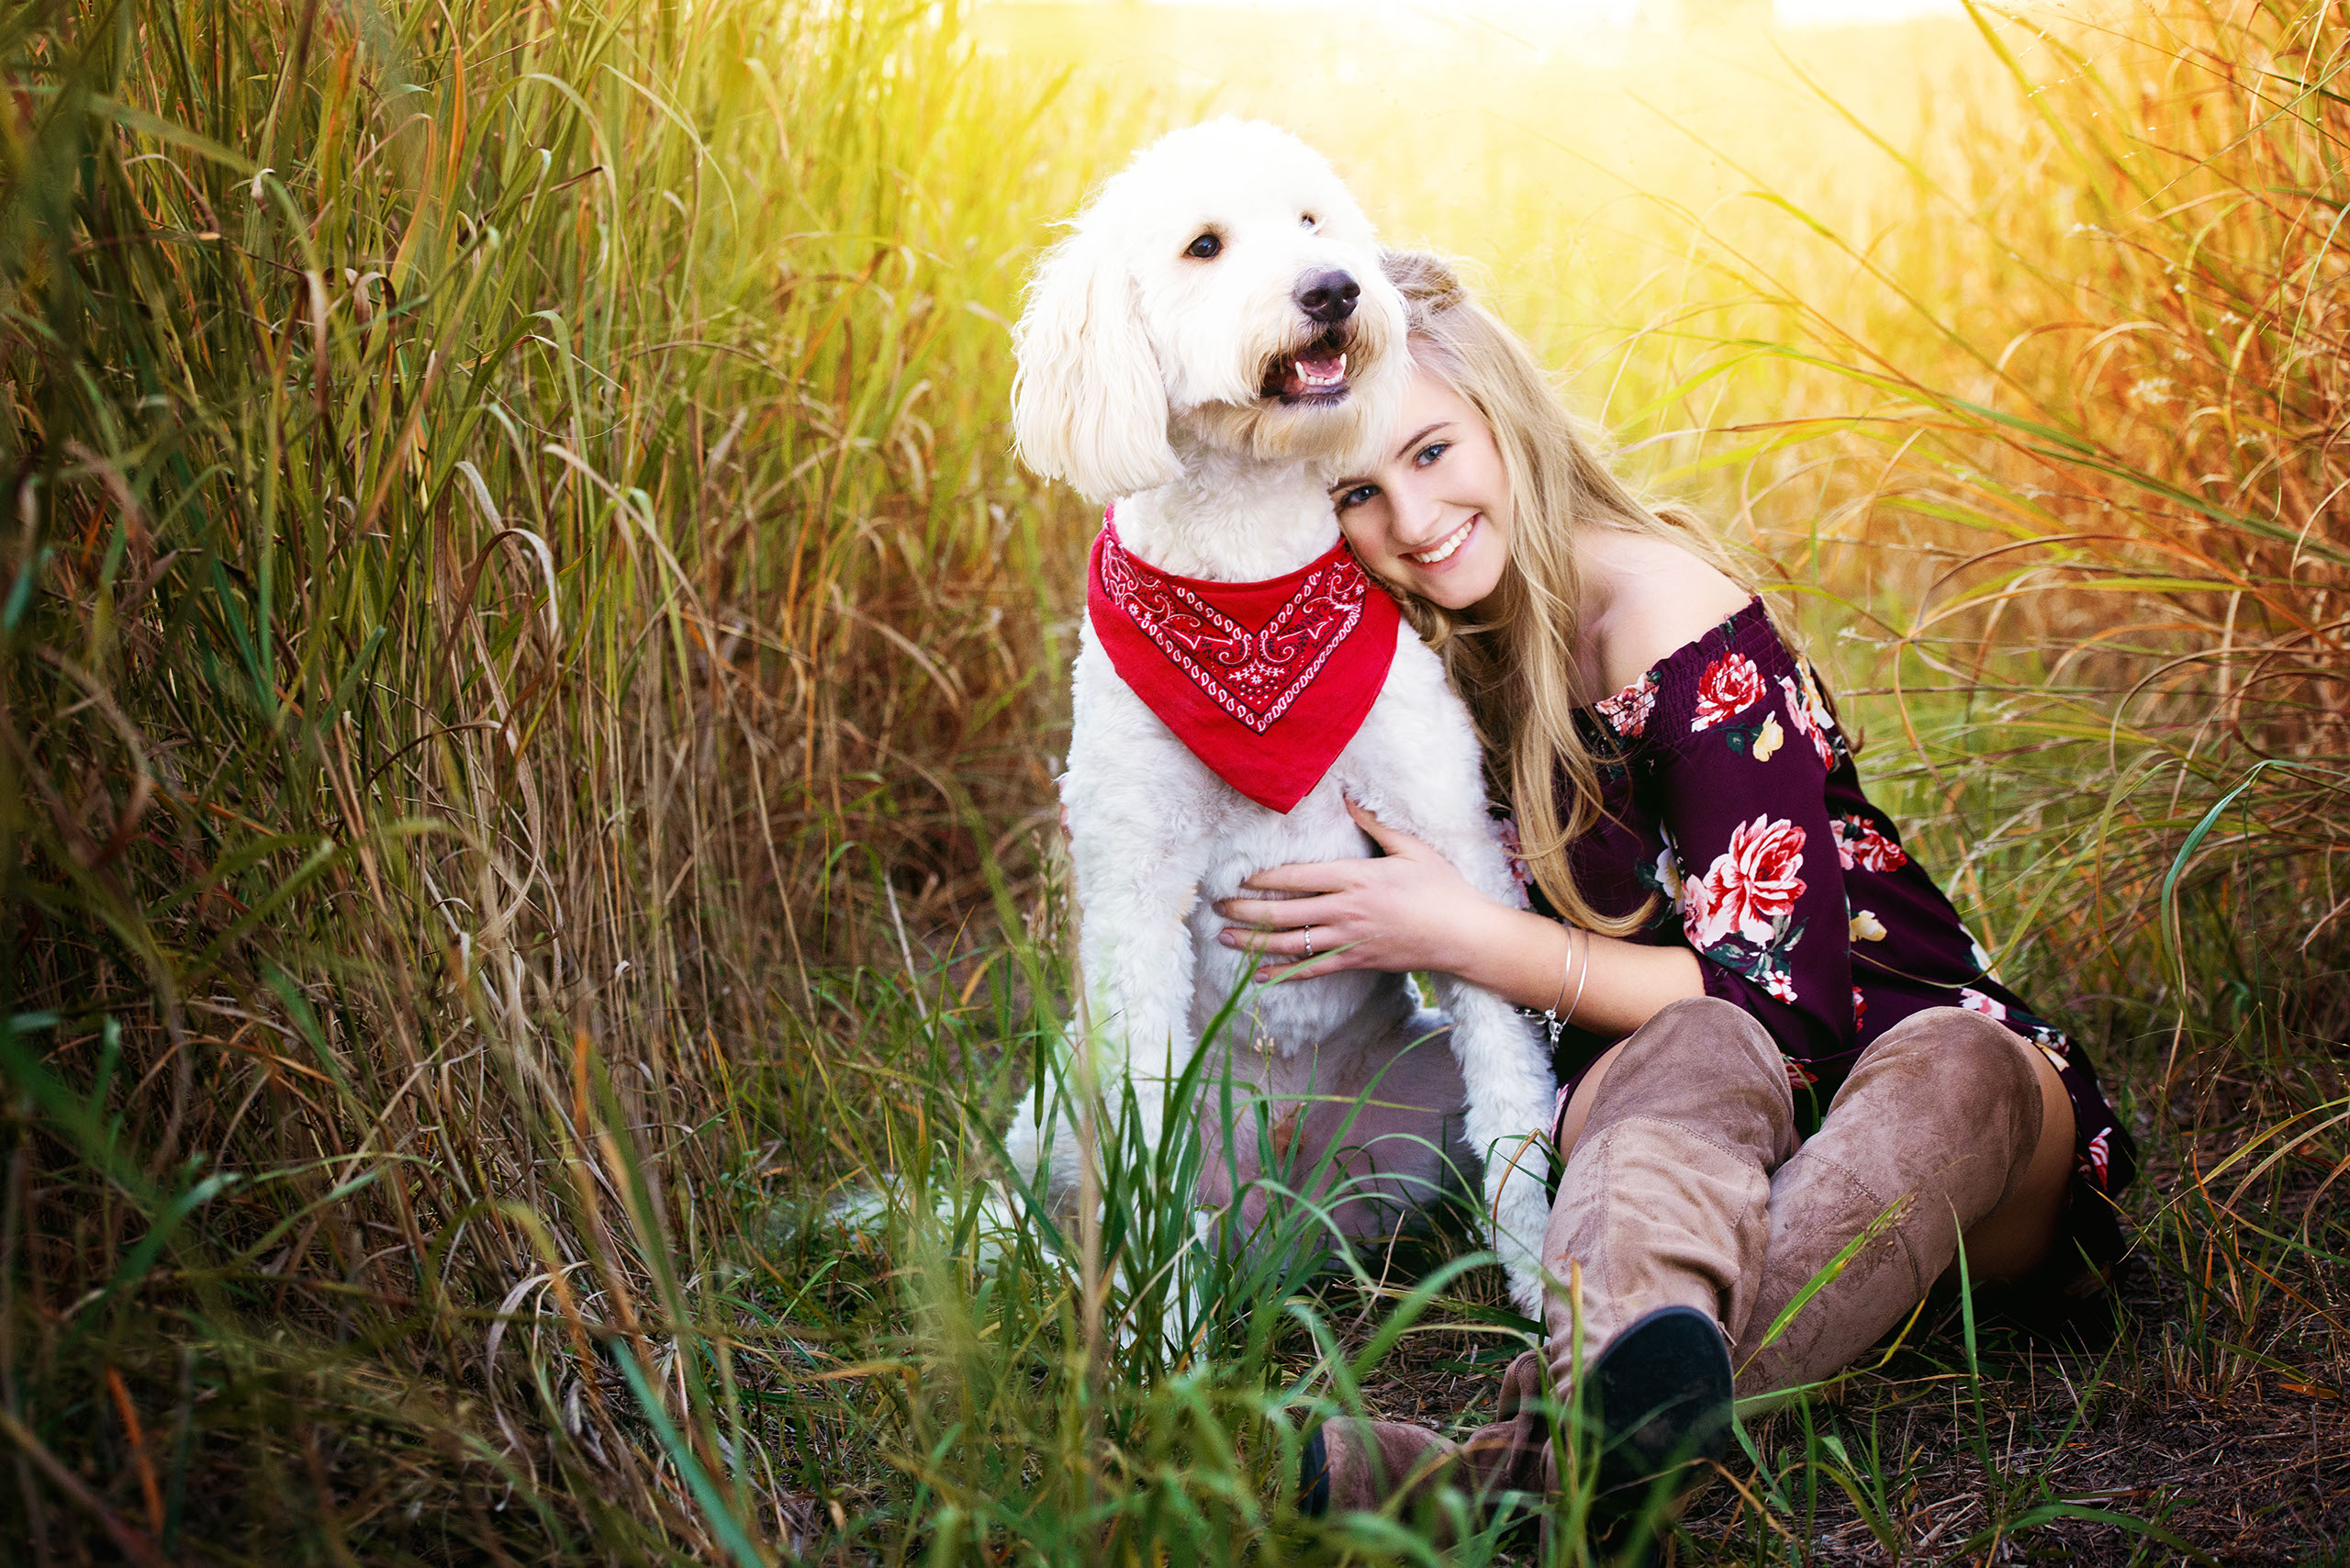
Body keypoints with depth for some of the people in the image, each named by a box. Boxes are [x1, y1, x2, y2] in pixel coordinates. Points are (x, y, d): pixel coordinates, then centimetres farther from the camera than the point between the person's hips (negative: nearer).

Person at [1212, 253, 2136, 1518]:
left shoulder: (1671, 612, -18)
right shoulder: (1426, 649, 1)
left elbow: (1789, 995, -21)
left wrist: (1465, 937, -21)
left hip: (1905, 1050, -3)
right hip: (1660, 1081, 3)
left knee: (1955, 1063, -39)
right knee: (1703, 1050, -33)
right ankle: (1633, 1371, -69)